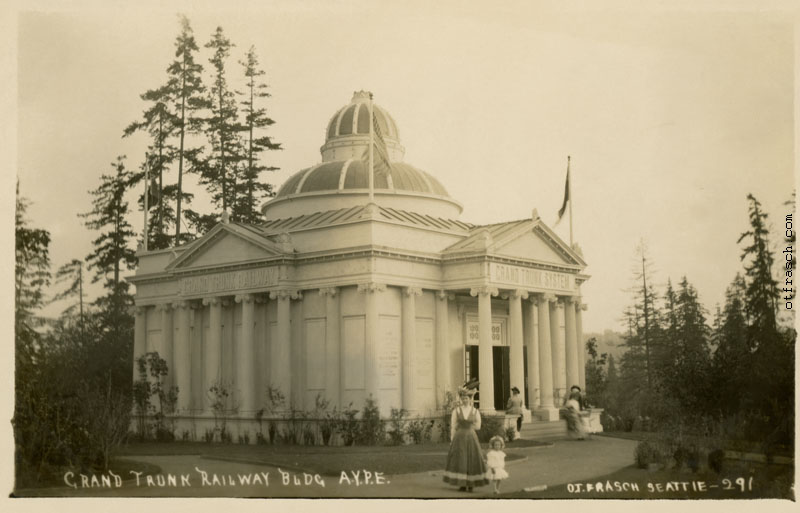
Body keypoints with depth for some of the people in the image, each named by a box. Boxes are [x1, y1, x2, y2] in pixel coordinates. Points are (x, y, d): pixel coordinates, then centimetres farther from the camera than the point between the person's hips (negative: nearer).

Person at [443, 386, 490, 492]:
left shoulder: (475, 411, 2)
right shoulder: (456, 410, 0)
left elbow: (478, 426, 9)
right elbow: (453, 426, 1)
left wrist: (467, 426, 2)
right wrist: (452, 440, -2)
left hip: (471, 438, 1)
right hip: (459, 438, -1)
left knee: (472, 459, -2)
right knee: (459, 460, -2)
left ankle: (470, 484, 7)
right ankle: (462, 484, 5)